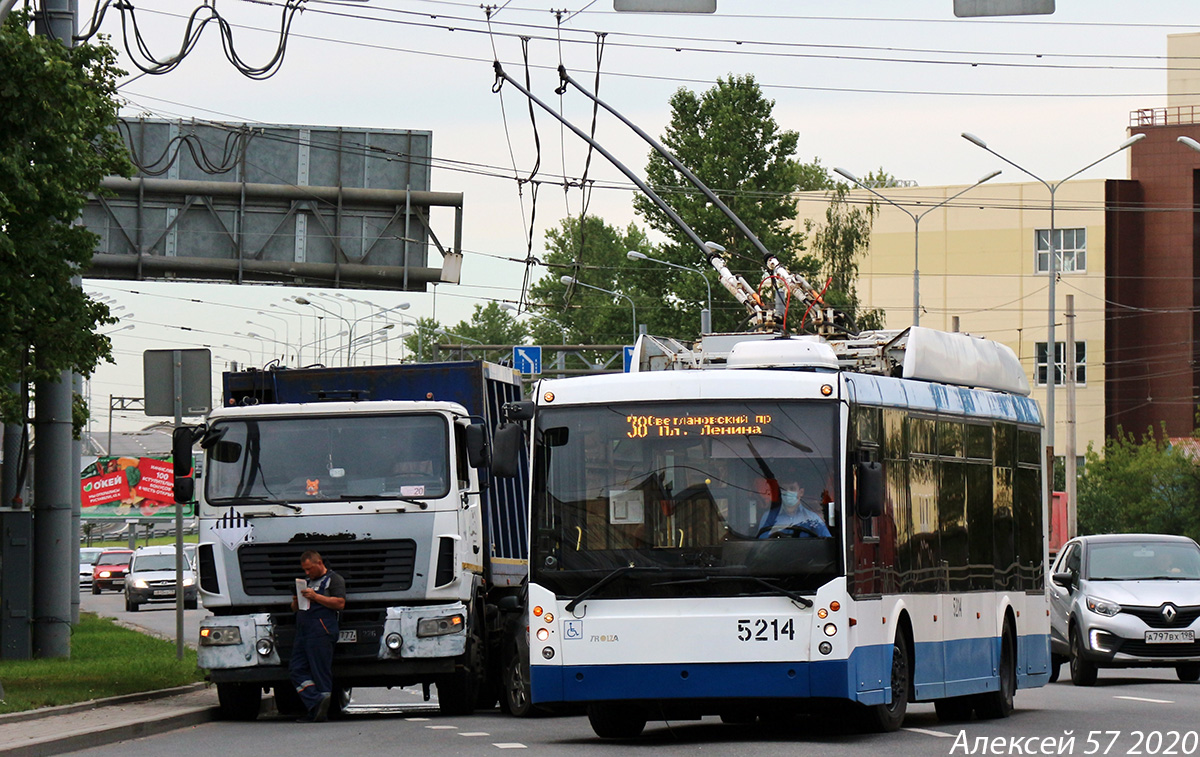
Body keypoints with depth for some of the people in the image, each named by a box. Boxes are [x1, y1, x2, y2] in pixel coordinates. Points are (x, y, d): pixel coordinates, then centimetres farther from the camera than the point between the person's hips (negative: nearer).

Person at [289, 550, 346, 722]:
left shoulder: (334, 580, 5)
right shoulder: (308, 581, 30)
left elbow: (340, 603, -10)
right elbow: (295, 609, 34)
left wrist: (315, 597, -13)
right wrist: (296, 602, 10)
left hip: (322, 633, -8)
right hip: (303, 635, 8)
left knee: (321, 673, -9)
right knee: (297, 670, -6)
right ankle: (317, 703, -15)